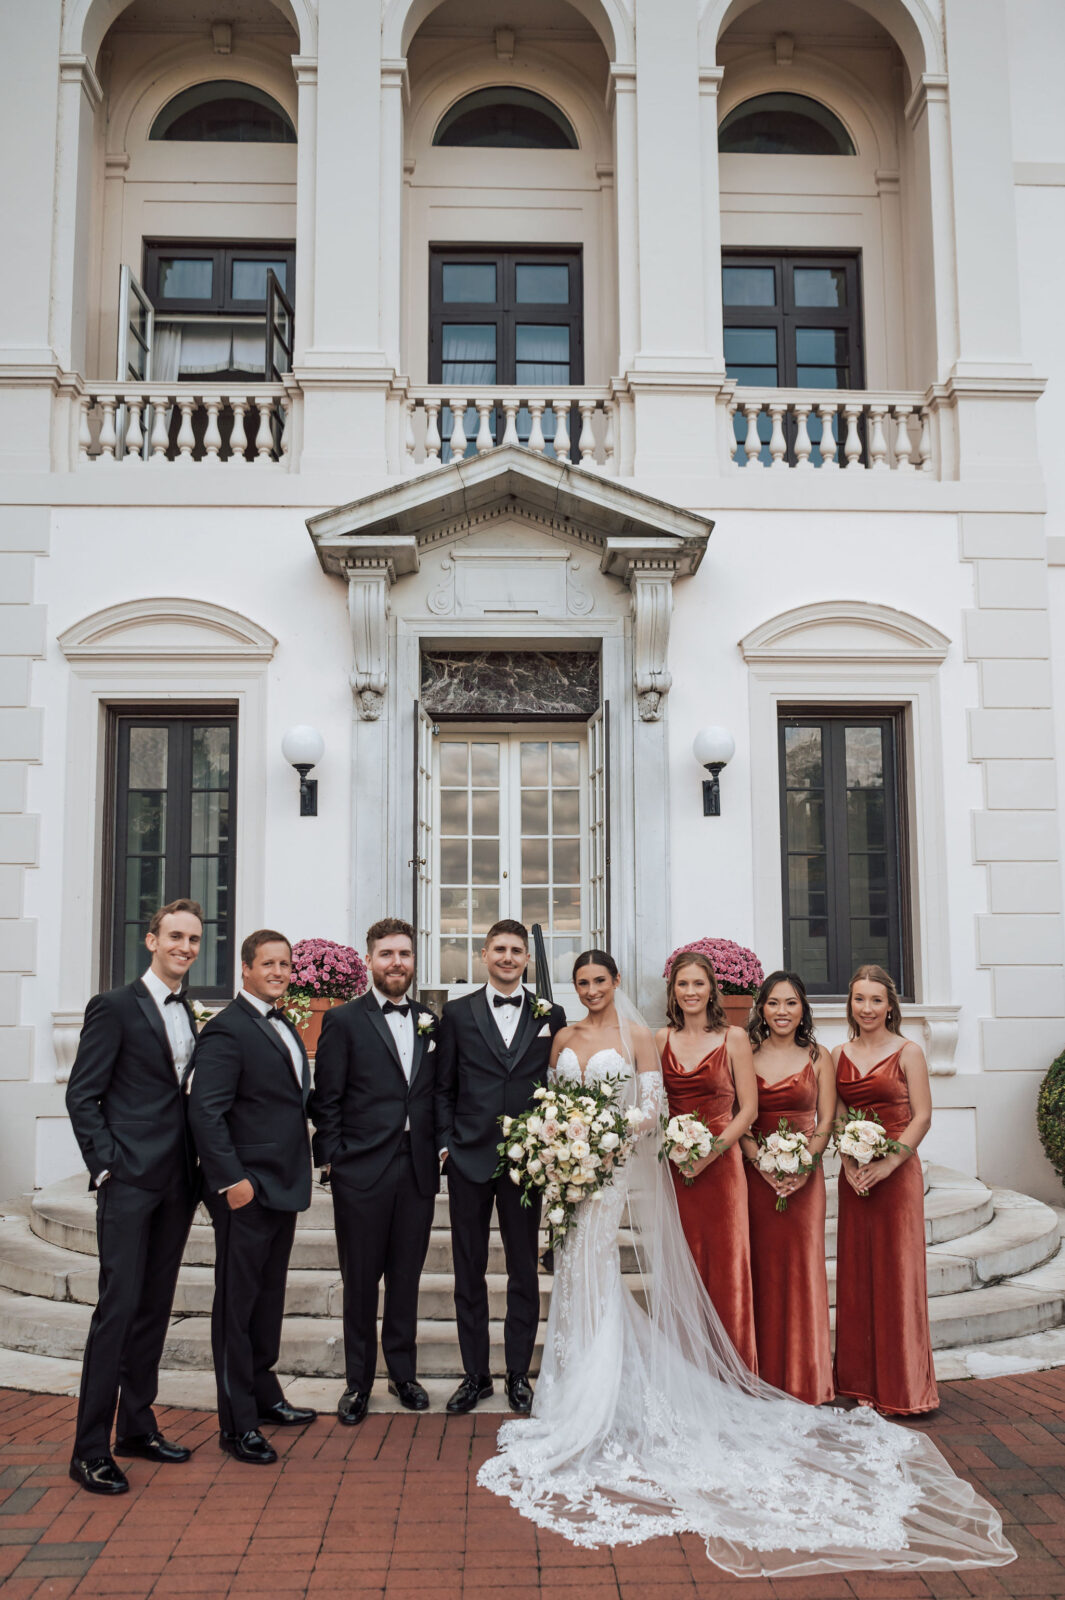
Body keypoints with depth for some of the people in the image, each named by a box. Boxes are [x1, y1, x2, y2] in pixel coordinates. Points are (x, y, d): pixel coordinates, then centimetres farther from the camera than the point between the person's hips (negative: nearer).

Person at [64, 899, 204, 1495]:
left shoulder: (188, 1015, 14)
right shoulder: (115, 1007, -6)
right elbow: (82, 1095, -8)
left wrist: (197, 1165, 8)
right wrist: (106, 1166, -13)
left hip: (176, 1182, 7)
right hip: (130, 1179, -7)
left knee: (156, 1306, 13)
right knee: (119, 1306, -6)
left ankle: (138, 1426, 25)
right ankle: (91, 1449, 2)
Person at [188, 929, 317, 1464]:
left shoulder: (285, 1027, 14)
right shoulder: (228, 1029, -14)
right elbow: (205, 1110, -20)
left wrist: (299, 1171, 13)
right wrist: (232, 1180, -22)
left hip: (284, 1187, 9)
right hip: (246, 1190, -9)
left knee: (269, 1295, 19)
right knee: (236, 1303, 2)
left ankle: (264, 1394, 33)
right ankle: (236, 1424, 11)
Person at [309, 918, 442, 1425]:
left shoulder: (429, 1023, 10)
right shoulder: (343, 1020, -3)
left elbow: (435, 1095, 13)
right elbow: (326, 1101, -4)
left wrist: (440, 1148, 4)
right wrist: (332, 1160, -8)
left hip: (418, 1171, 4)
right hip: (362, 1172, -4)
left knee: (406, 1279, 13)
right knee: (360, 1282, 7)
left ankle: (403, 1373, 28)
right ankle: (358, 1382, 22)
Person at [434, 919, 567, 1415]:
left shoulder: (550, 1015, 5)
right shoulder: (457, 1013, 4)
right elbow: (443, 1087, 6)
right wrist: (446, 1142, -3)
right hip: (469, 1158, 0)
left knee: (524, 1271, 8)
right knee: (469, 1271, 8)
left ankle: (519, 1374, 22)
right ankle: (475, 1374, 21)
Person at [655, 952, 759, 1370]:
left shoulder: (733, 1037, 0)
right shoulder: (661, 1039, 7)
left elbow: (748, 1107, -2)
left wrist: (711, 1151, -11)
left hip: (720, 1165, -2)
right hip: (673, 1168, 2)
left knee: (725, 1268, 0)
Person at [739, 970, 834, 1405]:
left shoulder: (818, 1058, 7)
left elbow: (826, 1122, 3)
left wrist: (803, 1163, -12)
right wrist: (763, 1162, -14)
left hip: (804, 1176, 0)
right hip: (755, 1174, 0)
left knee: (802, 1267, 0)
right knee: (759, 1268, 1)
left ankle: (805, 1382, 11)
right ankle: (764, 1381, 11)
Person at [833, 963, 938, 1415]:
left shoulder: (908, 1051, -2)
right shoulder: (839, 1055, 9)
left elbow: (922, 1116, -6)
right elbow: (835, 1117, 8)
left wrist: (889, 1163, -15)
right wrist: (849, 1164, -7)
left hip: (897, 1171, -4)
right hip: (852, 1173, 4)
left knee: (897, 1272, 0)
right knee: (856, 1272, 7)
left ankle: (901, 1387, 11)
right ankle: (863, 1381, 17)